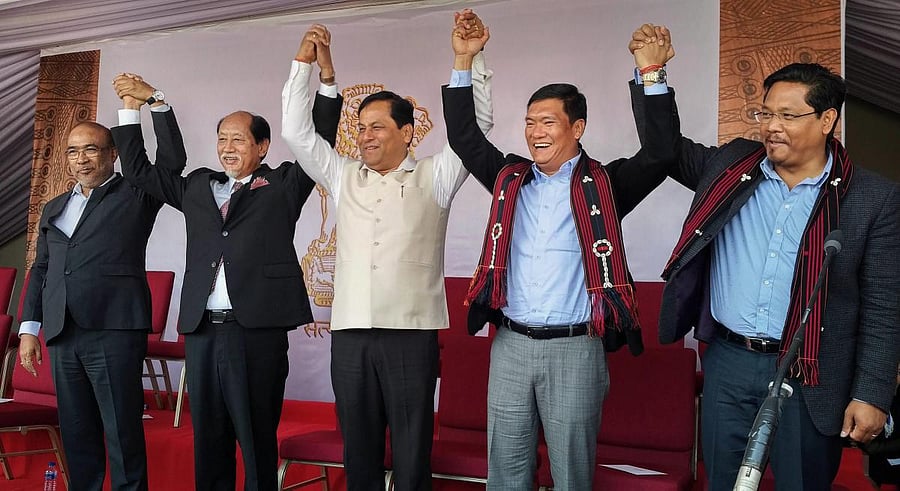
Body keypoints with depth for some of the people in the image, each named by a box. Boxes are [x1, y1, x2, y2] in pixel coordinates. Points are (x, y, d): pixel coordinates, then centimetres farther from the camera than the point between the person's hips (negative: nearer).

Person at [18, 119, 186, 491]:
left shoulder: (135, 195, 5)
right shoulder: (53, 209, 20)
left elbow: (174, 160, -10)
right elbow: (40, 270, 21)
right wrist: (29, 328, 14)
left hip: (114, 330, -5)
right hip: (62, 334, 5)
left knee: (123, 430, -3)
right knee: (76, 432, 12)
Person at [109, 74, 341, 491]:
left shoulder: (283, 185, 6)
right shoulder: (197, 187, 17)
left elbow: (319, 137, -3)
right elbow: (139, 170, 25)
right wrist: (133, 107, 19)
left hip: (257, 331, -4)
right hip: (202, 331, 5)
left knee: (257, 442, 3)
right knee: (208, 441, 12)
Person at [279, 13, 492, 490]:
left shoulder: (434, 177, 6)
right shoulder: (343, 177, 14)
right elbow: (296, 131, 12)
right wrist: (304, 63, 5)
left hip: (411, 332, -3)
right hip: (350, 333, 3)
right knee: (358, 452, 10)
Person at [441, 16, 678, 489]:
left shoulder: (603, 185, 0)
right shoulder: (510, 179, 11)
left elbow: (658, 154, -12)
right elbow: (464, 138, 11)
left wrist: (650, 75, -20)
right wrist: (464, 61, 4)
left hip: (574, 348, -3)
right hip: (510, 345, 4)